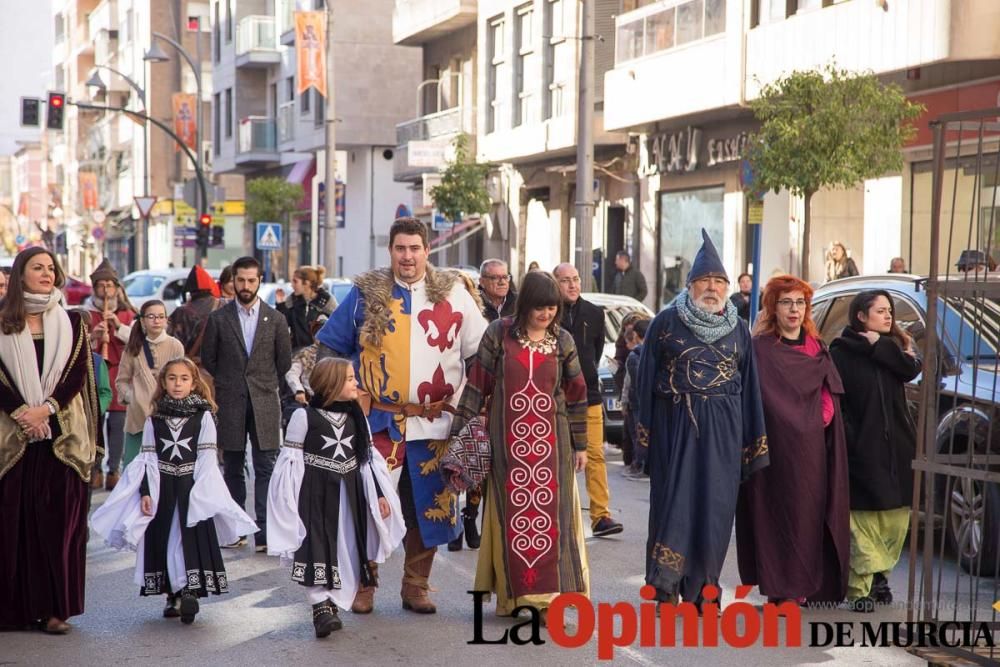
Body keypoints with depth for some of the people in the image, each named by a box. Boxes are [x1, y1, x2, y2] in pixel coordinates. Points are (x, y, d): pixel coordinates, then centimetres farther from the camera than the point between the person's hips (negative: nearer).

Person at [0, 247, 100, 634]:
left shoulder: (72, 323, 9)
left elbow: (78, 372, 0)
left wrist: (45, 409, -13)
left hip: (62, 433, 0)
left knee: (59, 519, -3)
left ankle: (55, 607, 1)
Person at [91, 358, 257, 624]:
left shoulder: (203, 417, 0)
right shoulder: (154, 420, 7)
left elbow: (207, 458, -3)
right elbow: (148, 459, 5)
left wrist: (199, 493, -11)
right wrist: (145, 492, -5)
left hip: (192, 489, -2)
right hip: (162, 489, 2)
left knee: (192, 540, -8)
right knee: (163, 540, 5)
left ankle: (190, 592, -11)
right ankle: (173, 596, 14)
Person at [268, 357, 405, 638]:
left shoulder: (356, 417, 9)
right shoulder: (304, 416, -6)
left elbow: (369, 458, 13)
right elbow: (290, 461, -5)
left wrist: (380, 494, 8)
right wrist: (289, 504, -8)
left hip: (348, 494, 5)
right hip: (314, 494, -5)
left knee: (345, 548, 5)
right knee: (318, 549, -9)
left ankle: (331, 603, 15)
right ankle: (320, 607, -7)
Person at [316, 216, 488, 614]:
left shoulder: (455, 294, 5)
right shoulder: (366, 294, 4)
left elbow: (481, 354, 10)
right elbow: (328, 347, 9)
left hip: (433, 425, 1)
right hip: (379, 422, -1)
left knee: (428, 506, 6)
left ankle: (415, 586, 20)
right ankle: (362, 585, 15)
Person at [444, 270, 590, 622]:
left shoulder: (563, 340, 5)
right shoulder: (498, 333, 0)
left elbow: (576, 395, 10)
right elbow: (477, 385, 0)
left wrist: (580, 445, 10)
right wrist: (459, 433, -3)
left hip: (551, 442, 1)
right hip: (508, 442, -1)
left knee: (549, 516, -1)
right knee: (513, 517, 2)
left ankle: (546, 597, 4)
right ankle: (516, 595, 10)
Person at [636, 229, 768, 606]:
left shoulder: (738, 330, 9)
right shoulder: (666, 322, 2)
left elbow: (750, 386, 10)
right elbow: (647, 377, 2)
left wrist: (754, 443, 7)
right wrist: (645, 431, -4)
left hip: (722, 431, 2)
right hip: (675, 425, -2)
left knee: (715, 508, 3)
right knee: (673, 503, -3)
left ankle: (703, 588, 13)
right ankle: (666, 589, 4)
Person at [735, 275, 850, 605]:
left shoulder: (818, 349, 15)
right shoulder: (761, 349, -2)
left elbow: (829, 397, 13)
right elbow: (758, 399, -9)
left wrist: (822, 417, -5)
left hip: (812, 449, 5)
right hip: (777, 446, -5)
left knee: (809, 512, 4)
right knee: (779, 512, -4)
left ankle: (804, 584, 13)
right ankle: (781, 588, 1)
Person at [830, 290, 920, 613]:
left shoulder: (894, 346, 15)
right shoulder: (841, 352, -1)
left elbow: (912, 369, -6)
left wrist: (877, 344, -9)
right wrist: (845, 438, -14)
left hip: (897, 448, 5)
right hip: (862, 449, -5)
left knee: (895, 519, 6)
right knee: (864, 520, -7)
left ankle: (879, 574, 23)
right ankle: (860, 588, -4)